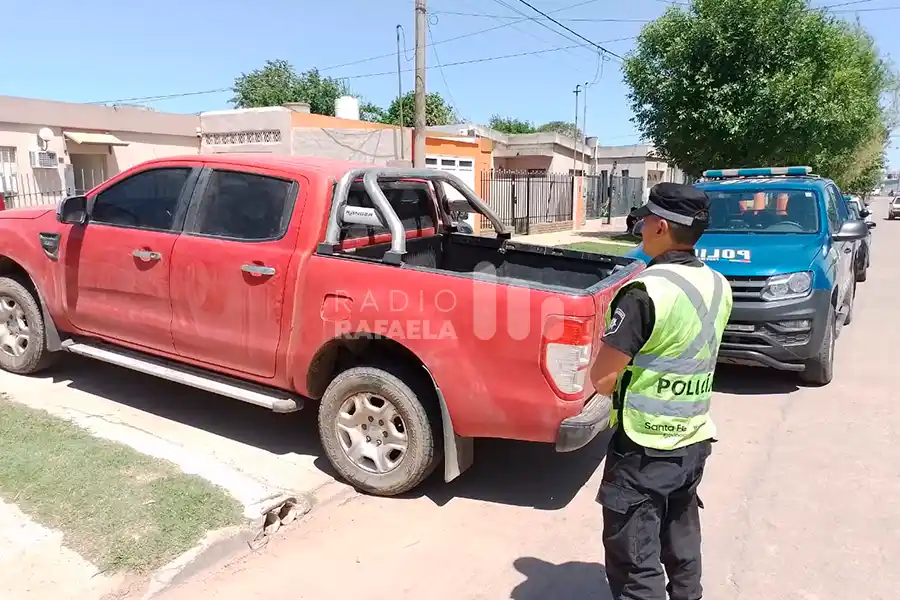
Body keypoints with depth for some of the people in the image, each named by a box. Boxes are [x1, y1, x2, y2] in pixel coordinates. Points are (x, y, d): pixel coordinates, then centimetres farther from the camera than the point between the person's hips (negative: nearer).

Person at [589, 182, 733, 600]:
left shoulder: (646, 291, -23)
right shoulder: (718, 287, 2)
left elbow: (601, 379, -20)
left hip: (644, 449, -8)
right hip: (694, 440, 8)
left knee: (635, 562, 6)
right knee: (682, 543, 25)